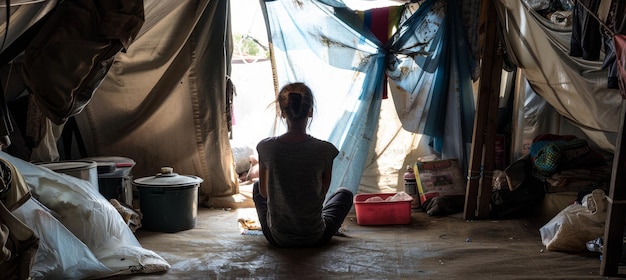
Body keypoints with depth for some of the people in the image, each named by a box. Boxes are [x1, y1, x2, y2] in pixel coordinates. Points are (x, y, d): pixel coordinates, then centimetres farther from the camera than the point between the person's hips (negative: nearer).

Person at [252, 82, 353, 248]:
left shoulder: (265, 147, -13)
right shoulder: (324, 150, -18)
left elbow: (264, 192, 2)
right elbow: (322, 194, -3)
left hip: (277, 238, 1)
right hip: (315, 239, -1)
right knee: (345, 194, 29)